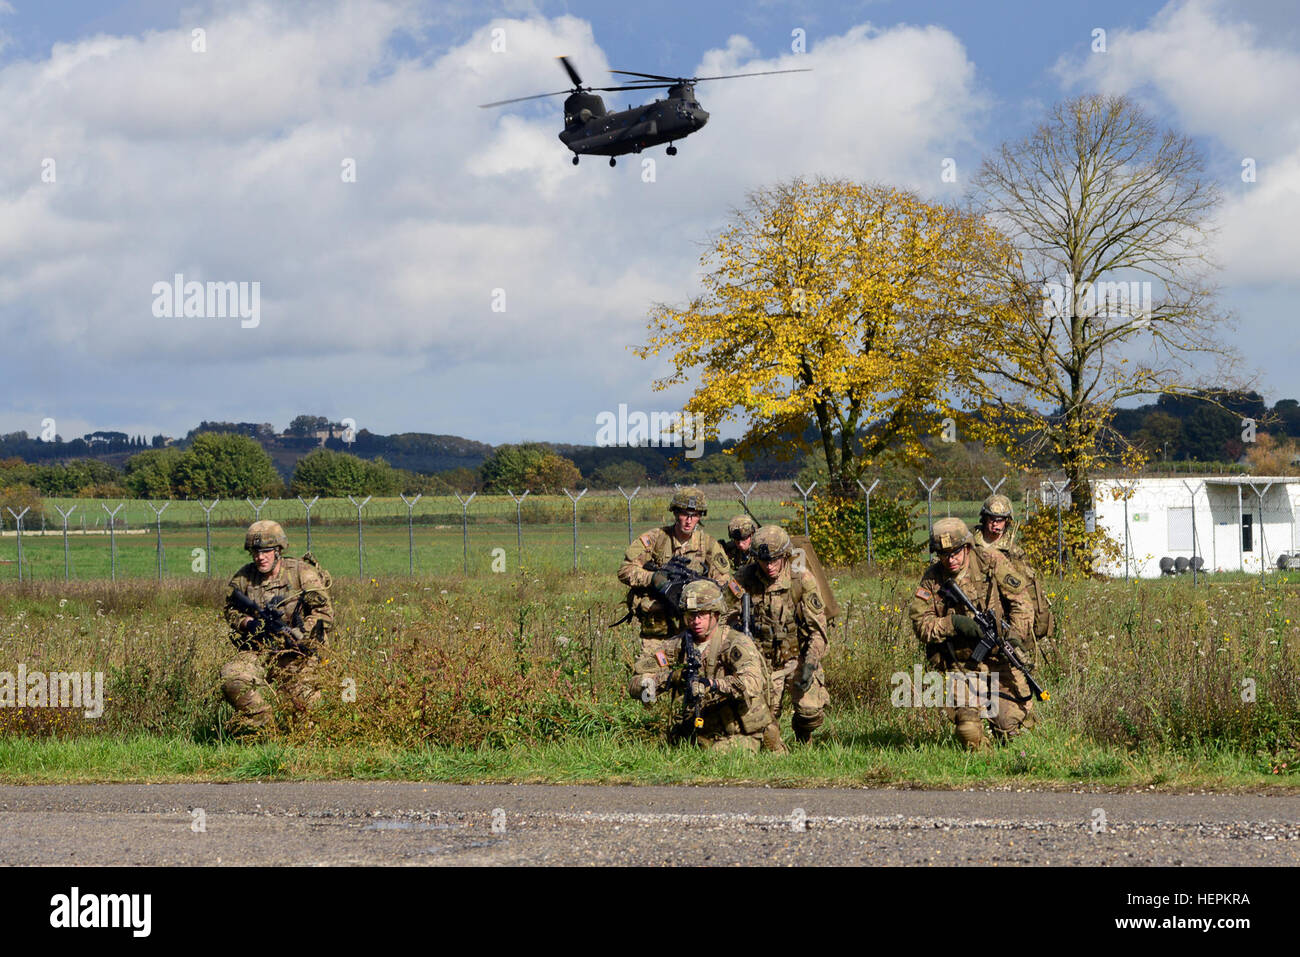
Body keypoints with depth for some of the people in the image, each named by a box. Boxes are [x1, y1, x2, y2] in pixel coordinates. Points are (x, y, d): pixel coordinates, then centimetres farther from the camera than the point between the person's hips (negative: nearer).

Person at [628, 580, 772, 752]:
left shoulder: (735, 643, -12)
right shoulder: (679, 645, 3)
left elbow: (753, 683, -31)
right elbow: (635, 684, -1)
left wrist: (712, 684, -43)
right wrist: (669, 678, -20)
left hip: (739, 736, -4)